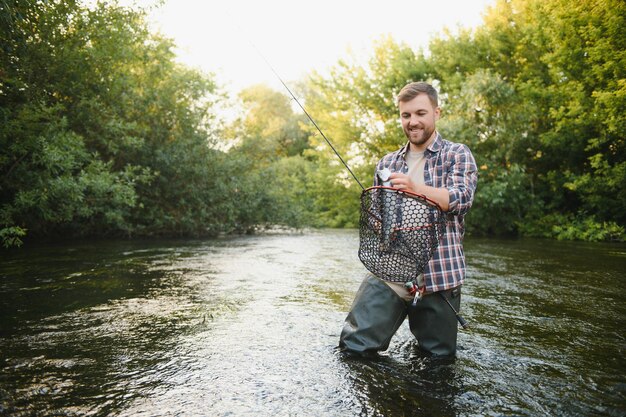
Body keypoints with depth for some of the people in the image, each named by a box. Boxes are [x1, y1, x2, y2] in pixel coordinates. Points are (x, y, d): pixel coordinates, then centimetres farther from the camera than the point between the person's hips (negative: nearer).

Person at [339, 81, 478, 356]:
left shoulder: (457, 155, 5)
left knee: (440, 357, 11)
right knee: (353, 346, -4)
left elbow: (462, 198, -12)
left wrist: (416, 188, -28)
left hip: (438, 275, -2)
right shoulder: (387, 163, 17)